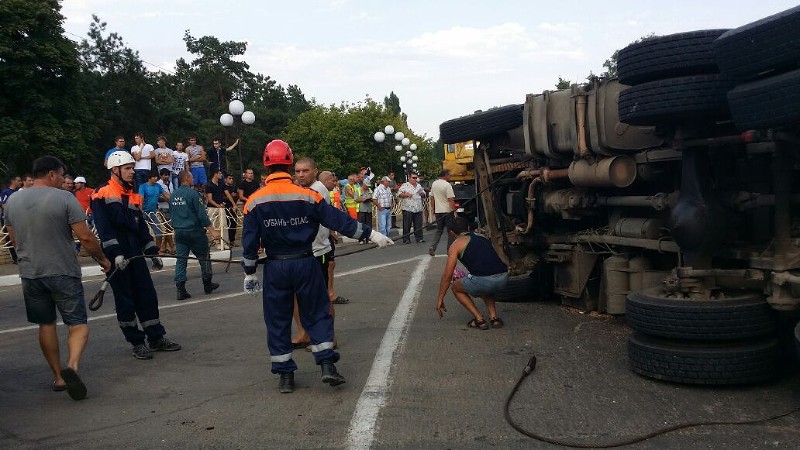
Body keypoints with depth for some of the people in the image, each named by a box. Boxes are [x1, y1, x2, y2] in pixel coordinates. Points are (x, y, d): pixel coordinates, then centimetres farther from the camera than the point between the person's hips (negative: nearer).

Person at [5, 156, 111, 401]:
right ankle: (72, 365, -23)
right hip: (63, 273, -5)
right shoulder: (64, 198, -12)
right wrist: (102, 259, 1)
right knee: (78, 324, 1)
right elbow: (85, 237, -13)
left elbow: (14, 240, 15)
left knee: (46, 325, 16)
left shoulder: (12, 201, 5)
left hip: (30, 273, 5)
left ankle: (58, 376, 21)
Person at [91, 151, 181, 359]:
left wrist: (152, 251, 16)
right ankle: (137, 343, 10)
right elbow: (103, 227, -15)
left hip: (135, 254, 7)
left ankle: (156, 338, 16)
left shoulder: (133, 196, 16)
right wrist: (115, 254, -22)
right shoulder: (103, 194, -7)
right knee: (125, 300, 2)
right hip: (115, 256, -7)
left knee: (147, 295, 7)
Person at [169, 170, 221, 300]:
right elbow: (202, 214, -16)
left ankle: (180, 289, -1)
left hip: (179, 231, 6)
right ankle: (207, 285, 19)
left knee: (180, 259, 5)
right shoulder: (192, 193, -13)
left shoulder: (173, 195, 8)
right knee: (204, 256, 10)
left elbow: (172, 214, 16)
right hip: (194, 231, -6)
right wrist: (212, 231, -14)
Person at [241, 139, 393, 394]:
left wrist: (249, 273, 9)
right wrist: (371, 234, 1)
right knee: (317, 314, 12)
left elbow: (249, 242, -2)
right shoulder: (308, 196, -7)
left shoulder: (254, 202, -5)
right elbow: (338, 220, -6)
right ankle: (327, 364, 5)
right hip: (306, 264, 0)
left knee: (277, 320, 11)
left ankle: (285, 375, 15)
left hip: (275, 268, 1)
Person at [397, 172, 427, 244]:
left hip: (418, 209, 5)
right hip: (408, 208, -5)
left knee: (419, 225, 5)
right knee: (407, 225, -1)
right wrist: (406, 194, -16)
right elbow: (399, 194, -4)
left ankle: (419, 238, 12)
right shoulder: (405, 185, 1)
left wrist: (422, 194, 2)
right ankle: (406, 239, 6)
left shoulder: (419, 186, 18)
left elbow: (424, 195, 24)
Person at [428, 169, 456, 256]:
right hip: (447, 211, -6)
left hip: (438, 211, 6)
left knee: (439, 230, 14)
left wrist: (433, 209, 21)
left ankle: (432, 247, -1)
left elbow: (432, 197, 14)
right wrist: (454, 210, -14)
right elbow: (451, 200, -18)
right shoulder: (447, 185, -14)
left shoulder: (434, 184, 8)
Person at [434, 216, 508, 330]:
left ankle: (479, 319, 12)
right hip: (504, 279, 7)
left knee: (455, 287, 22)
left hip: (484, 280, -6)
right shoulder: (482, 238, 29)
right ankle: (494, 317, 22)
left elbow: (447, 275, 8)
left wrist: (439, 299, 18)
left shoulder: (456, 244, 10)